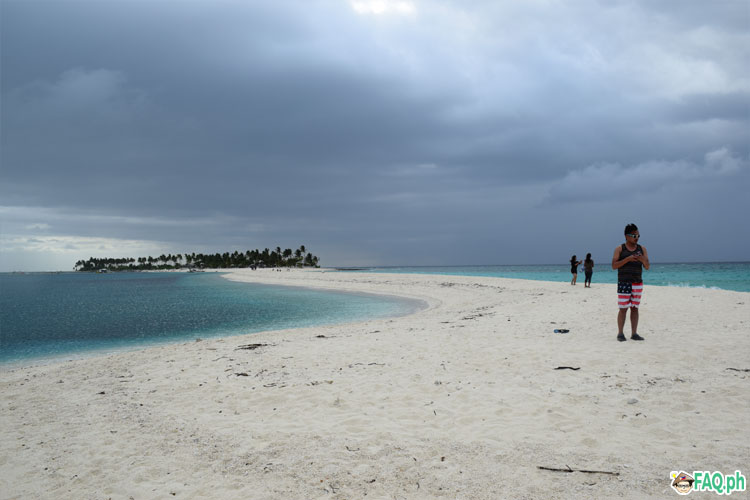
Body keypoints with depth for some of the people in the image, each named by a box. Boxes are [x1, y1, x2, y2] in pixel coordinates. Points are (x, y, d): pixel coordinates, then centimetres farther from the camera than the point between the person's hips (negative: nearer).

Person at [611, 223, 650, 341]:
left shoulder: (642, 249, 9)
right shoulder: (619, 249, 1)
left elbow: (647, 266, 5)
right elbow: (614, 265, -7)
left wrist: (643, 259, -17)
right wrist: (627, 259, -19)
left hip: (638, 283, 3)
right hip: (624, 283, -3)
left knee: (635, 308, 5)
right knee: (623, 309, -4)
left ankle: (634, 333, 8)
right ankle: (620, 333, 3)